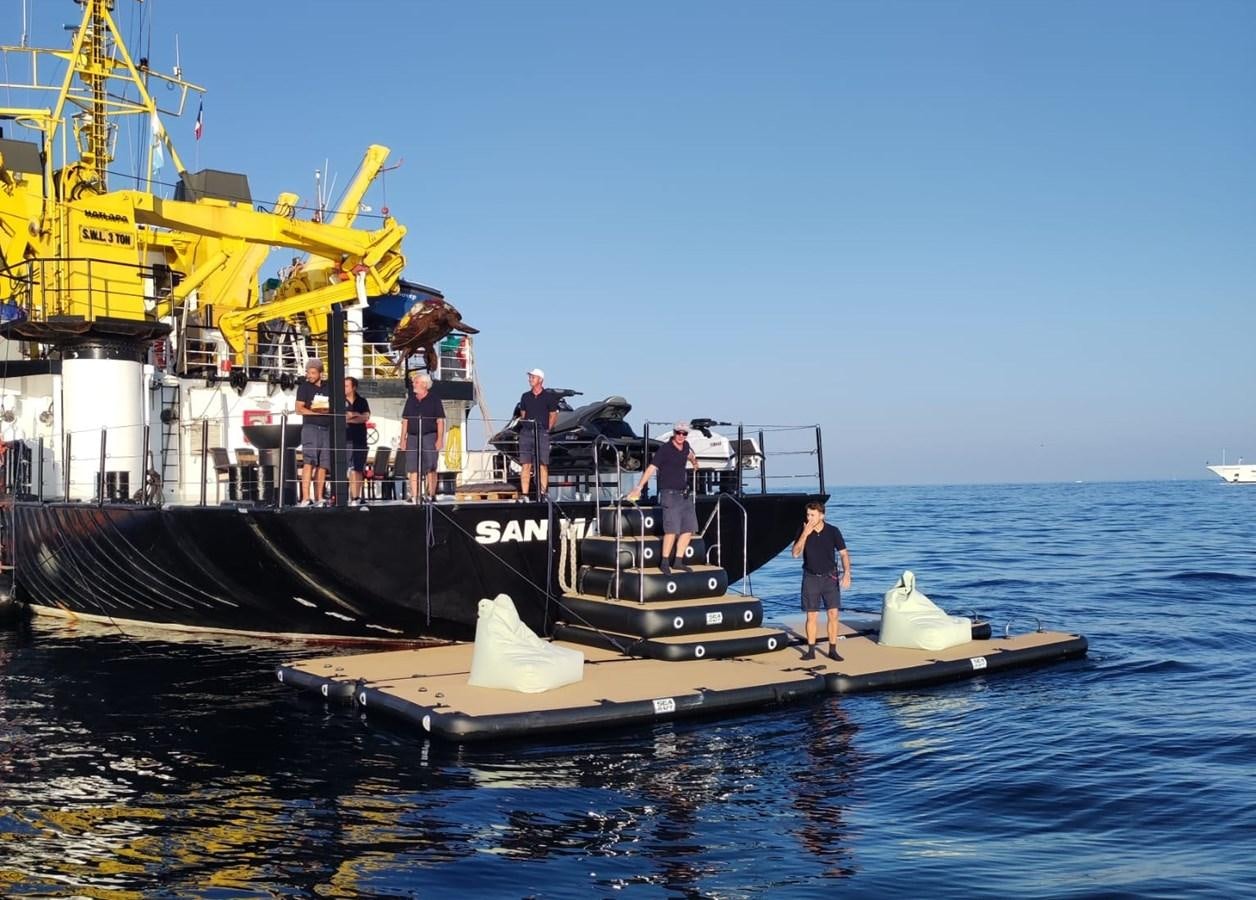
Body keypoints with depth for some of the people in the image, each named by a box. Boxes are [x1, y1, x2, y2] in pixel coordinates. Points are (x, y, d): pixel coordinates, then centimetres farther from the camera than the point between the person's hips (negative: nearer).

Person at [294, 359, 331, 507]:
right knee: (308, 462, -15)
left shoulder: (329, 387, 14)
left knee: (323, 464, 2)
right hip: (310, 427, -4)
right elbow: (299, 409, -2)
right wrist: (317, 412, -11)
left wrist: (327, 410, -2)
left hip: (327, 428, 4)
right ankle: (305, 498, -20)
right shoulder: (304, 387, 5)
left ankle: (318, 498, 7)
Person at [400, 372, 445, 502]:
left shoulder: (434, 399, 1)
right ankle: (414, 496, 4)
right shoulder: (410, 399, 13)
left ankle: (431, 495, 0)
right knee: (412, 468, 1)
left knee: (430, 468, -3)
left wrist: (440, 439, -11)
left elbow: (440, 421, -3)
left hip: (429, 436, -4)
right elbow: (405, 420, 15)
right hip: (412, 437, 4)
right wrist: (403, 438, 8)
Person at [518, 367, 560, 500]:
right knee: (526, 465, -1)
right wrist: (524, 427, 9)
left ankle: (543, 494, 2)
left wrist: (547, 429, 1)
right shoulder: (525, 396, 13)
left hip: (542, 433, -3)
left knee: (543, 465, -2)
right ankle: (524, 495, -2)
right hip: (526, 433, 3)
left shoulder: (548, 396, 2)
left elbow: (553, 415, 7)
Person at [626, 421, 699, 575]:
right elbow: (651, 468, -21)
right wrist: (639, 487, -29)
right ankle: (664, 562, -4)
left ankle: (679, 561, 15)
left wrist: (694, 461, 49)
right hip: (670, 494, -8)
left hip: (685, 494, 8)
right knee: (672, 529, -15)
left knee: (689, 528, 7)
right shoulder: (664, 450, -13)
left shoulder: (685, 446, 8)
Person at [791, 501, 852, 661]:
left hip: (830, 577, 0)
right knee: (811, 616, 2)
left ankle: (833, 650, 6)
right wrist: (805, 533, -20)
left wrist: (846, 573, -15)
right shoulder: (803, 531, -3)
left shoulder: (833, 531, -5)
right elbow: (795, 553, -11)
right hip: (811, 578, 0)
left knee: (833, 614, -3)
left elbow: (844, 553, -2)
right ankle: (811, 651, 10)